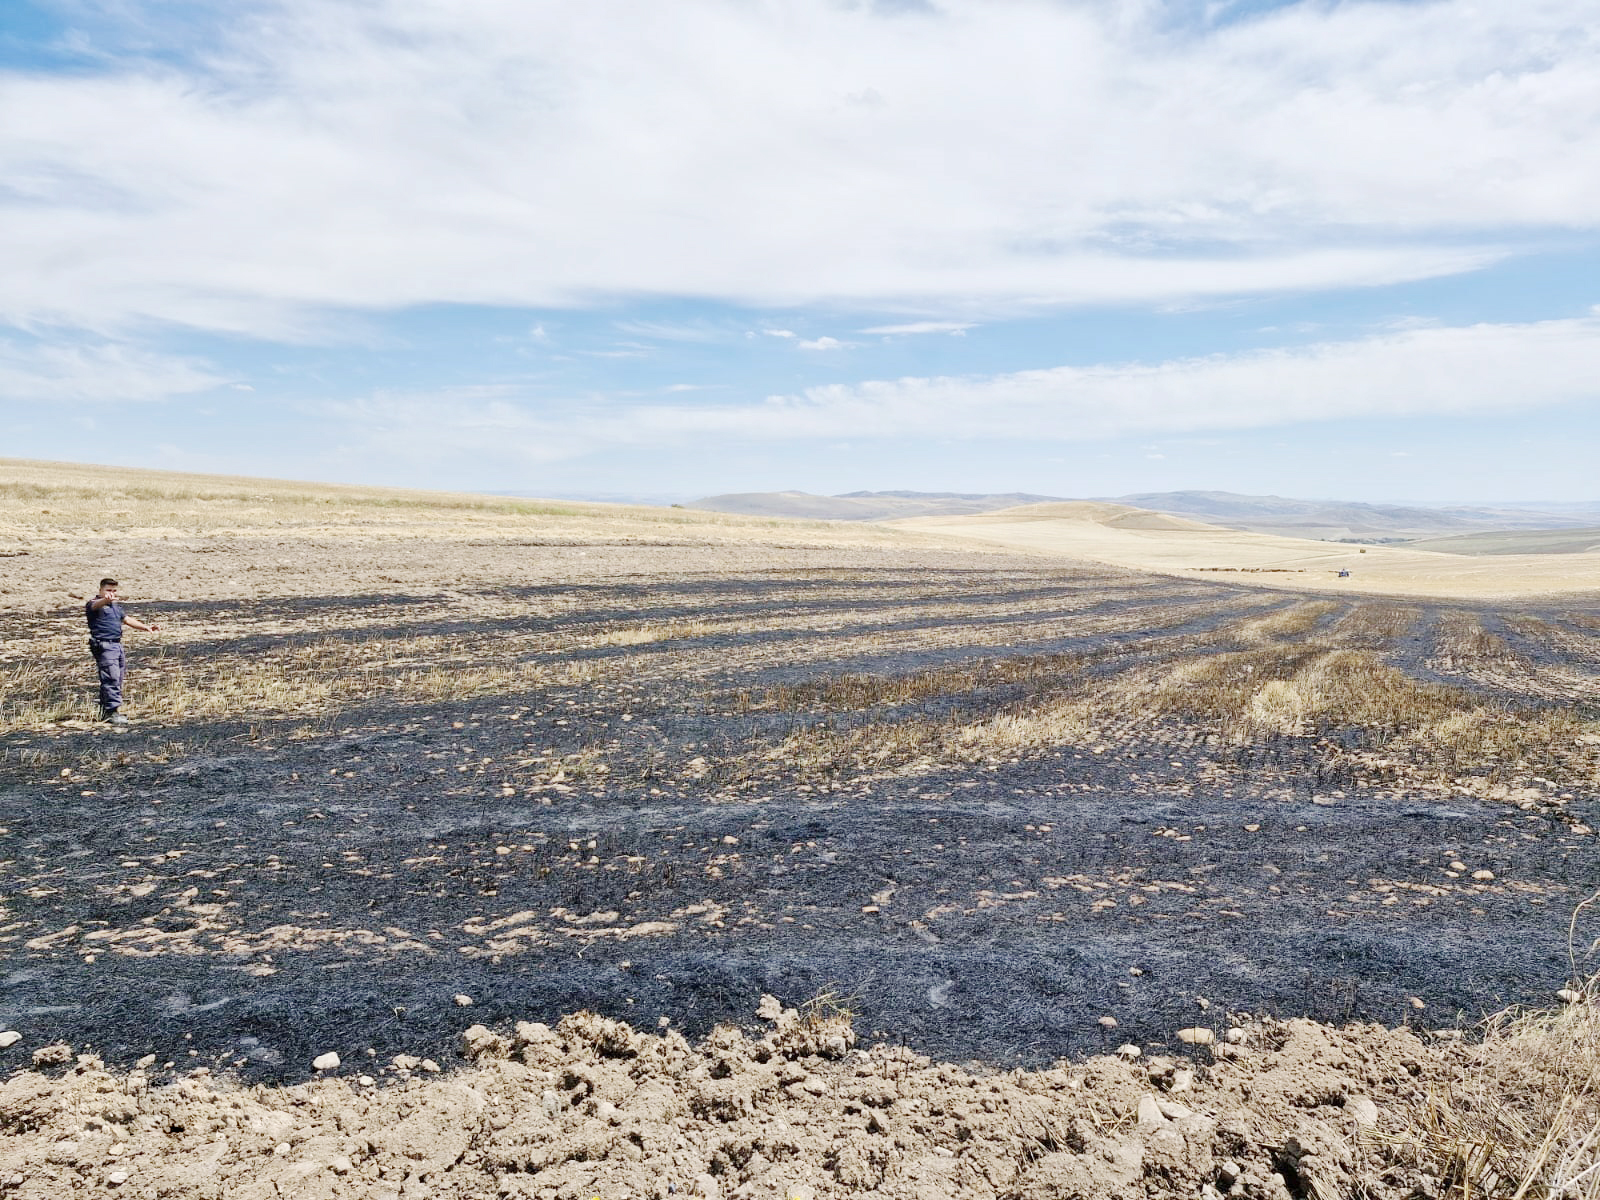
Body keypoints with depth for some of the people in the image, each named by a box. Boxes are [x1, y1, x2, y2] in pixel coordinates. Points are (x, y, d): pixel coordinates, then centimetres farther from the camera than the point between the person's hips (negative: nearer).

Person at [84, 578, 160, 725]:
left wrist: (145, 627, 22)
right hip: (104, 646, -9)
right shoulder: (95, 604, -6)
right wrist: (106, 599, -52)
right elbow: (96, 605, -29)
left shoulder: (116, 607, 22)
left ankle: (106, 712, 20)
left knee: (117, 680, 11)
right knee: (111, 678, -15)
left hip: (117, 645, 9)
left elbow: (127, 619, 29)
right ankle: (114, 711, -16)